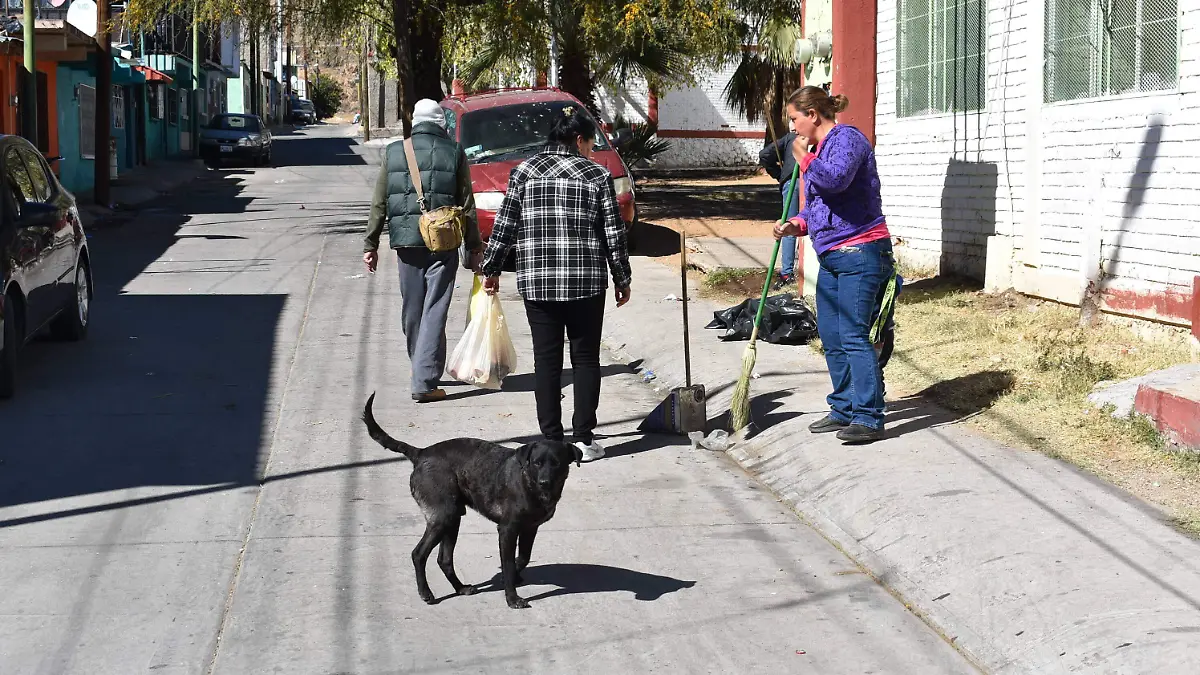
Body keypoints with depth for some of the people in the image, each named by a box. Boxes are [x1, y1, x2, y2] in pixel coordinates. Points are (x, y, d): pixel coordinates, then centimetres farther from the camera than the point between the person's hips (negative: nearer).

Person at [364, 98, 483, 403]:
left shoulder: (393, 153, 5)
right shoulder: (454, 153, -1)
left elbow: (379, 204, 6)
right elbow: (467, 206, 0)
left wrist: (370, 244, 12)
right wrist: (474, 246, 7)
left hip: (406, 242, 2)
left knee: (412, 310, 16)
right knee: (434, 312, -2)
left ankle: (423, 370, 31)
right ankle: (425, 383, -6)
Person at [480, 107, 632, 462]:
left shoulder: (524, 171, 3)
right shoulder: (597, 175, 0)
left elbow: (504, 226, 3)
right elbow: (614, 233, 1)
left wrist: (491, 269, 13)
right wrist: (622, 278, 10)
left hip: (537, 282, 1)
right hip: (587, 282, -1)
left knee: (547, 361, 6)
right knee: (586, 359, 8)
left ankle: (551, 440, 7)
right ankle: (584, 438, 7)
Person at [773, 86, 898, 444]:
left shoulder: (846, 138, -10)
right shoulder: (819, 148, 20)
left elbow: (835, 179, -30)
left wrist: (804, 158, -13)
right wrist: (797, 224, 7)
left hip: (860, 252, -10)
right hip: (831, 256, 10)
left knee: (854, 337, -13)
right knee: (831, 338, 12)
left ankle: (868, 418, -11)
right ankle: (844, 410, 21)